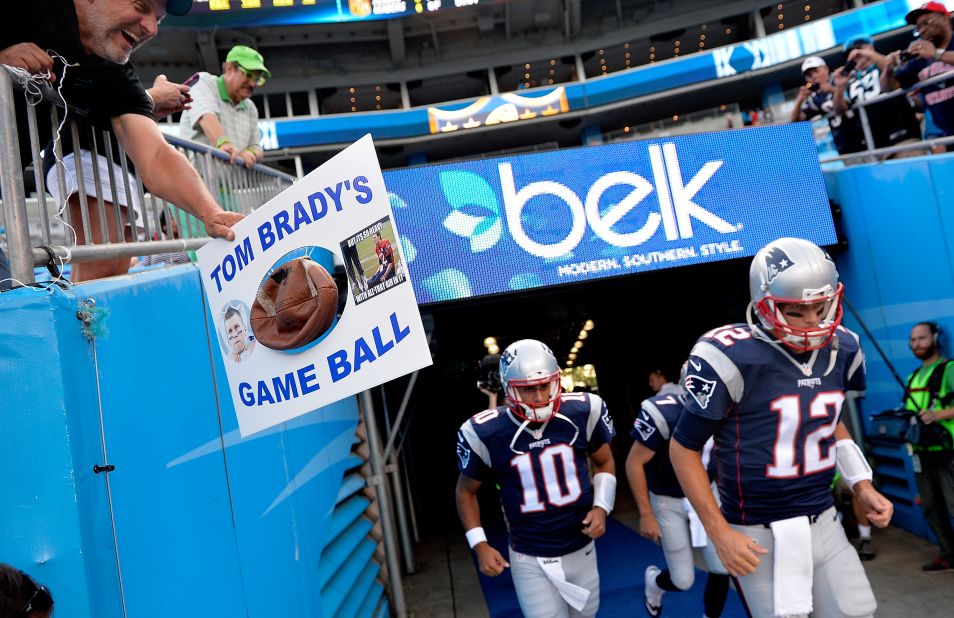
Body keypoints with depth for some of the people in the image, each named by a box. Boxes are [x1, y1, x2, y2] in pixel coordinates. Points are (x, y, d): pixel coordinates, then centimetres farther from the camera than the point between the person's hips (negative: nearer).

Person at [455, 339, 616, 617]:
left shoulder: (583, 412, -12)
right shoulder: (485, 434, -17)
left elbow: (605, 462, 7)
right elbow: (466, 491, 0)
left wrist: (601, 507, -8)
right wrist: (479, 545, -7)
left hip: (582, 549, 3)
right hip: (531, 560, -3)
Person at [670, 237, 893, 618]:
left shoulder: (840, 350, 0)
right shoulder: (732, 357, -21)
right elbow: (683, 447, -13)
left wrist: (862, 486, 9)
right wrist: (720, 533, -13)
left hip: (824, 522, 6)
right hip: (762, 535, -6)